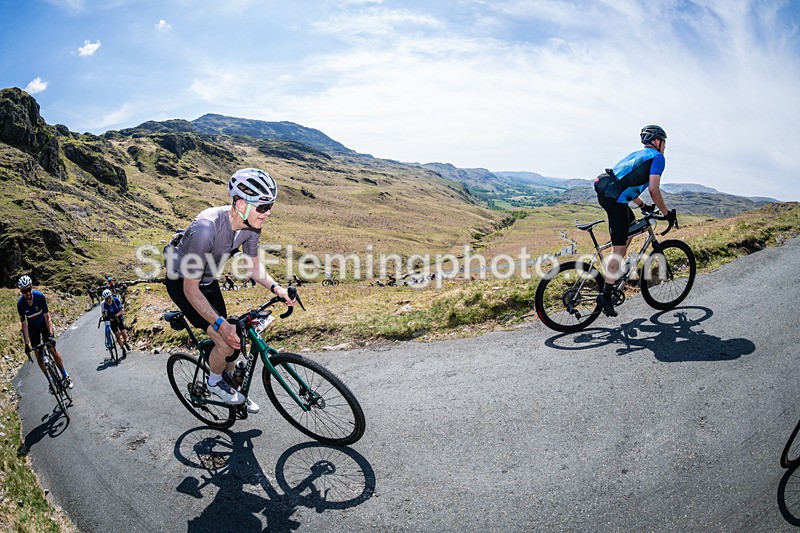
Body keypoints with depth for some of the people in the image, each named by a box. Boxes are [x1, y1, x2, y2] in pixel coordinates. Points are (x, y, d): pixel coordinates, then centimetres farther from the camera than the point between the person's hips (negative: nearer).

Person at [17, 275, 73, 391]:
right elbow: (24, 324, -16)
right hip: (33, 327, 2)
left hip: (44, 324, -2)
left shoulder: (39, 296, -27)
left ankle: (65, 376, 2)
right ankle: (50, 381, 9)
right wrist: (26, 344, -17)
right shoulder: (20, 303, -22)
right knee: (38, 354, -2)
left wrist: (51, 335, -32)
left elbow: (47, 317, -24)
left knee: (52, 350, -11)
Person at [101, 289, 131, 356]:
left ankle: (125, 342, 25)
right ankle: (123, 349, 13)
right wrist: (105, 317, -34)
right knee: (117, 335, -6)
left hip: (119, 317, 0)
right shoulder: (103, 304, -23)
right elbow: (103, 313, -12)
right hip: (111, 320, 0)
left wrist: (116, 315, -37)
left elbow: (122, 310, -21)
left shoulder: (116, 300, -24)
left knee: (124, 333, -8)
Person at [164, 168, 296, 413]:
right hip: (181, 282, -6)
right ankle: (214, 382, 16)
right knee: (227, 343, -15)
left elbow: (253, 265, -1)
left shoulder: (251, 224, -18)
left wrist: (275, 287, -18)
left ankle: (229, 384, 37)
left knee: (232, 338, 10)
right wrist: (220, 324, -36)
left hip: (208, 281, 7)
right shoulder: (206, 228, -39)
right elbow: (191, 288, -31)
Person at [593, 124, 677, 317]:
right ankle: (606, 295, -4)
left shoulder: (637, 154, 30)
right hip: (615, 199, -9)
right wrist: (667, 213, 2)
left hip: (604, 192, 9)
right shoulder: (657, 157, 4)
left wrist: (643, 205, 36)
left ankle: (614, 270, 26)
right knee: (618, 249, -5)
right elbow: (653, 189, -8)